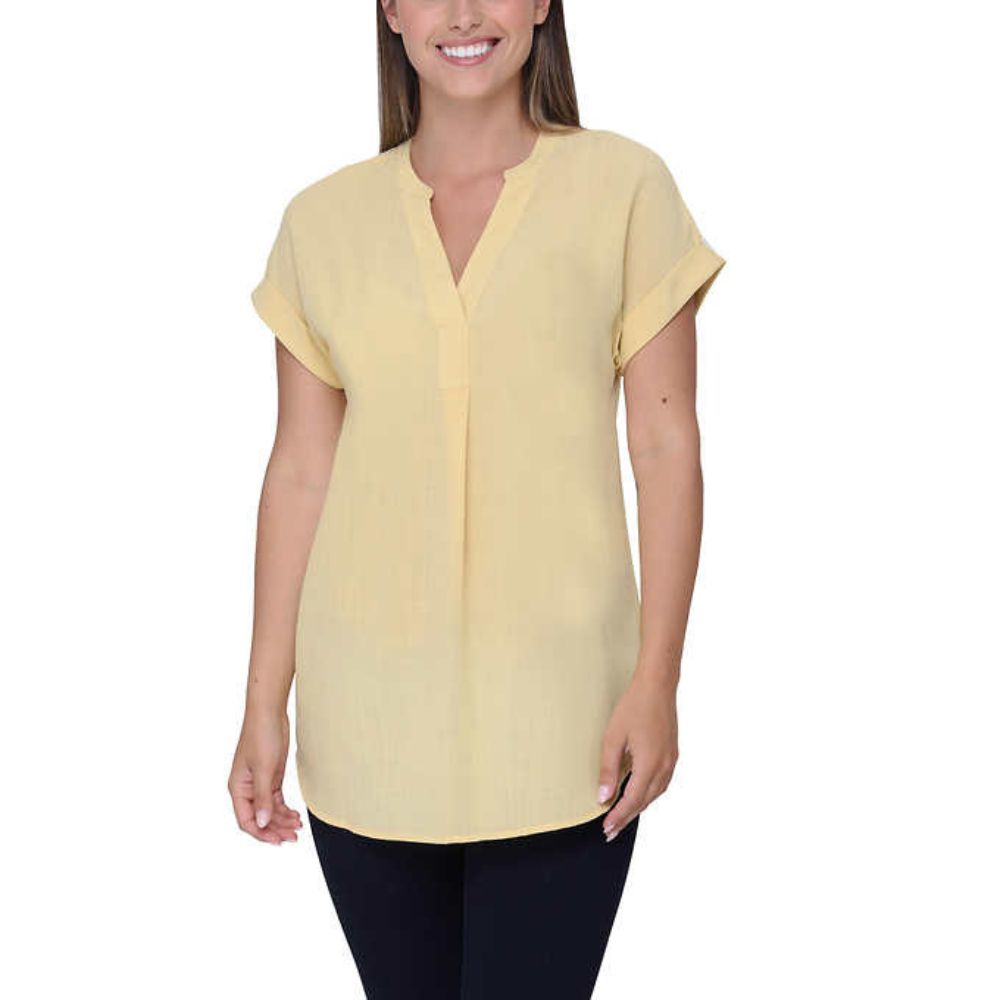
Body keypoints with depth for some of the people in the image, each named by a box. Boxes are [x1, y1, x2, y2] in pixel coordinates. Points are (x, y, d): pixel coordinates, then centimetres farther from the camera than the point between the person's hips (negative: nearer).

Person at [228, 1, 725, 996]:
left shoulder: (623, 188, 0)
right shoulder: (324, 220, 6)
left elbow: (666, 448, -1)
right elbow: (300, 470, 7)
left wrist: (656, 681, -7)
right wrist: (264, 701, 5)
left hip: (554, 723, -2)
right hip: (368, 718, 2)